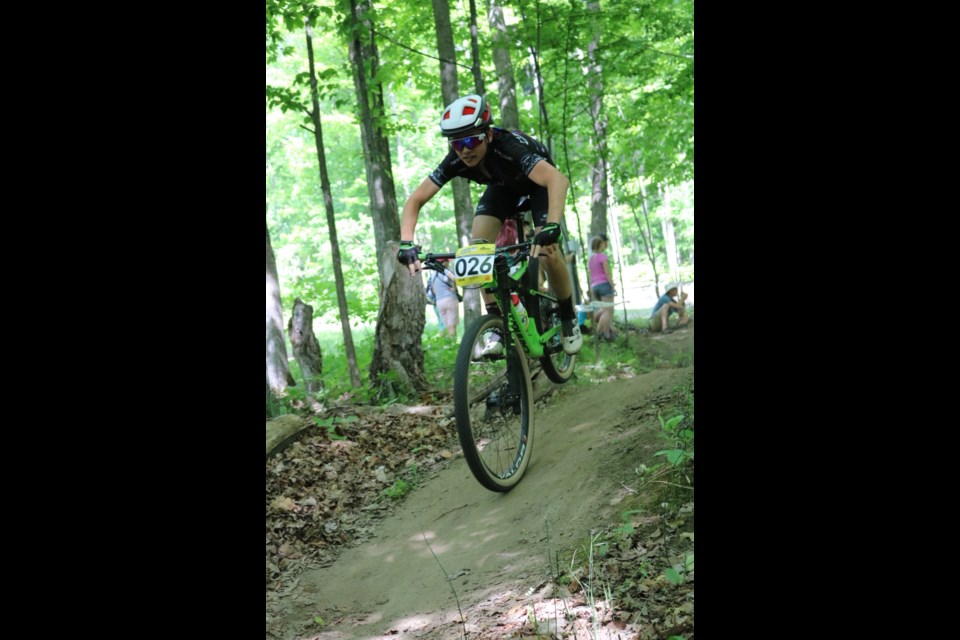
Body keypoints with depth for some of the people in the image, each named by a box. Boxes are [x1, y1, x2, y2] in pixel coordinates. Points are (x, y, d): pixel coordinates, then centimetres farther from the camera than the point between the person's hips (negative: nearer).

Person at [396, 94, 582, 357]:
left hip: (538, 183, -4)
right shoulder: (456, 160, -28)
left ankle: (569, 320, 2)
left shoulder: (509, 146, -43)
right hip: (504, 186, 4)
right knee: (478, 245, -19)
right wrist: (406, 243, -38)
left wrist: (551, 227, -72)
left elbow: (558, 179, -57)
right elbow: (416, 199, -22)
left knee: (547, 251, -22)